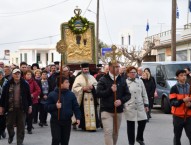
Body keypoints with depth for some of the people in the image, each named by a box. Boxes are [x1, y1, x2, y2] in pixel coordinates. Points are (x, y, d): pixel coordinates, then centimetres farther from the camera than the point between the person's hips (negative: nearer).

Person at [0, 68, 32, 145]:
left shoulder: (25, 84, 0)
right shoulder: (8, 84, 1)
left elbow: (29, 96, 4)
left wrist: (30, 106, 3)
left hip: (22, 108, -1)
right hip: (11, 108, 1)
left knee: (21, 126, 3)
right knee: (9, 124, 8)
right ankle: (11, 135, 39)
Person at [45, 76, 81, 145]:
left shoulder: (71, 94, 3)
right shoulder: (52, 94, -4)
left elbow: (76, 107, 4)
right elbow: (46, 107, -4)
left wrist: (78, 118, -7)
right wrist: (55, 106, -20)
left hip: (67, 121, 3)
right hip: (55, 121, -3)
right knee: (56, 139, -9)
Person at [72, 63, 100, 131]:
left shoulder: (92, 77, 13)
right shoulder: (79, 78, 3)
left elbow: (97, 85, 14)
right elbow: (75, 88, -2)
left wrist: (93, 87, -7)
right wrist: (82, 88, -14)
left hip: (91, 97, 3)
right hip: (82, 98, -3)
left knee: (92, 111, -4)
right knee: (83, 112, -4)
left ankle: (92, 126, -4)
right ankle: (83, 126, 3)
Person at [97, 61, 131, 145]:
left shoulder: (122, 80, 8)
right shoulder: (103, 80, -3)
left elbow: (128, 95, 7)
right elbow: (98, 93, -11)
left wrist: (121, 100, -11)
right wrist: (110, 90, -19)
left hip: (118, 111, 4)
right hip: (106, 110, -4)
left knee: (115, 133, 14)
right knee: (108, 132, -14)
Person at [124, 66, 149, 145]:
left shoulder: (140, 81, 7)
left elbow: (144, 94, 10)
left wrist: (146, 104, 6)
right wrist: (122, 106, -7)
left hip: (140, 106, 3)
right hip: (129, 107, -3)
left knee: (143, 121, 3)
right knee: (130, 125, 4)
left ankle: (139, 138, 27)